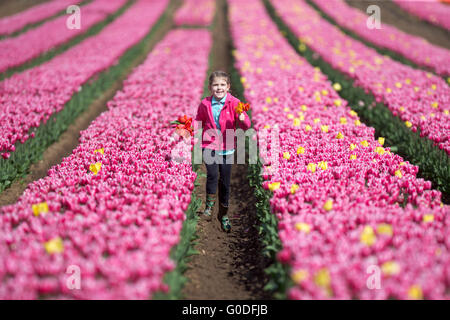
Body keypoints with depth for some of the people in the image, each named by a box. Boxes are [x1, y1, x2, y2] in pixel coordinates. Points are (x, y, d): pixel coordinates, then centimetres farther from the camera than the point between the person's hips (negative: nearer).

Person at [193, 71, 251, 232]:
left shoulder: (234, 103, -6)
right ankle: (209, 203, 5)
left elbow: (246, 126, -10)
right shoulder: (205, 104, 0)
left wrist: (242, 119, -32)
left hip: (227, 147, 0)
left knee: (225, 181, 7)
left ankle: (223, 214, 26)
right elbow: (199, 121, 18)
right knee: (212, 175, -21)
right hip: (209, 145, 0)